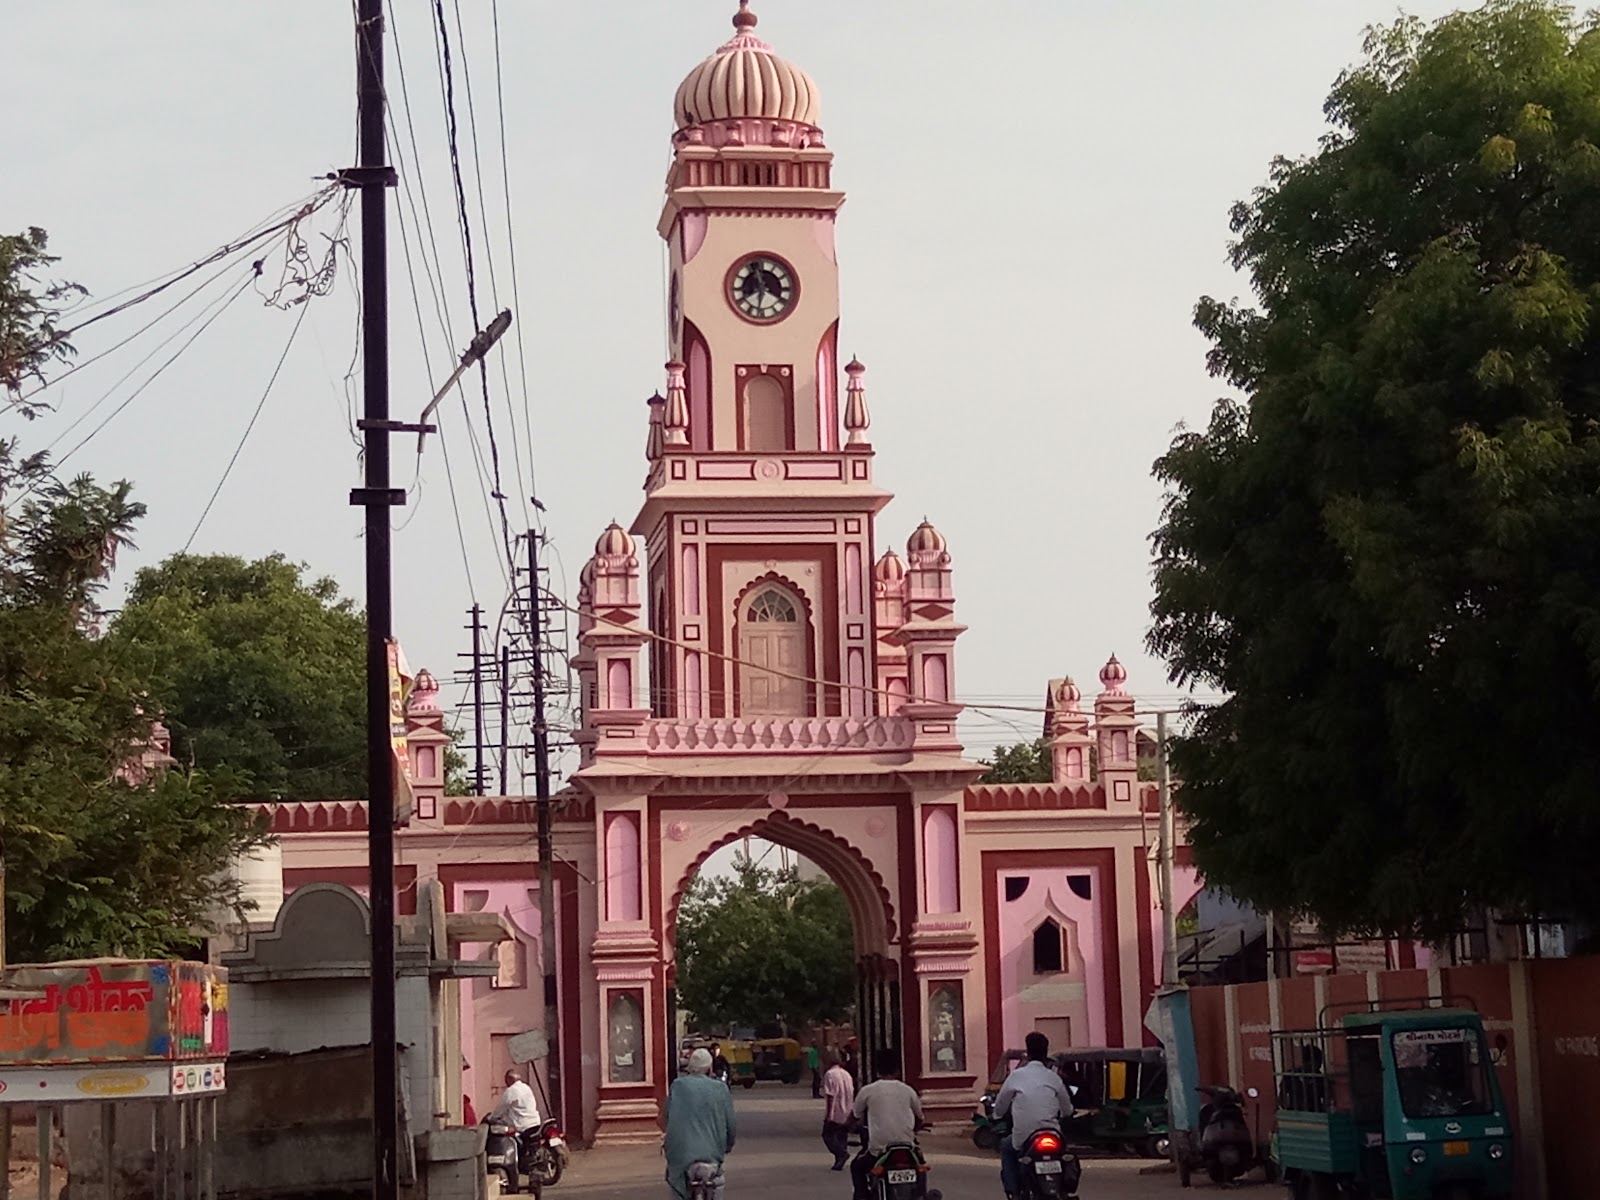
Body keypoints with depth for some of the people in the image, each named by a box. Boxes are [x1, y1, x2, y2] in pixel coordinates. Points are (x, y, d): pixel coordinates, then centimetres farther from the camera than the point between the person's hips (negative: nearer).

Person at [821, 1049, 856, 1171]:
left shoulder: (830, 1074, -13)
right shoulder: (847, 1074, 10)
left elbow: (830, 1095, -17)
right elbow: (851, 1094, 14)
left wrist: (828, 1113, -14)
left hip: (834, 1113, -7)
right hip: (846, 1114, 7)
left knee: (828, 1135, 2)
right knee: (842, 1137, 12)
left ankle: (841, 1153, -17)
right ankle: (839, 1162, 12)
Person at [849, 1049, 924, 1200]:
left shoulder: (867, 1091, -1)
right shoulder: (908, 1090, 6)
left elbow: (855, 1116, 10)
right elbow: (919, 1118, 18)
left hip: (879, 1147, -2)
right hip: (907, 1145, 2)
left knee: (857, 1168, 26)